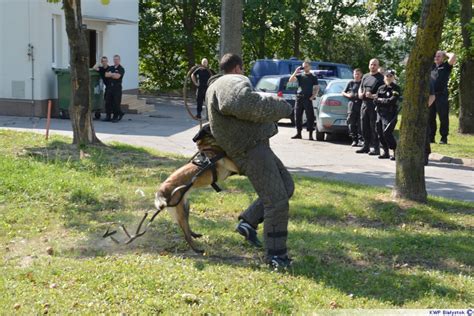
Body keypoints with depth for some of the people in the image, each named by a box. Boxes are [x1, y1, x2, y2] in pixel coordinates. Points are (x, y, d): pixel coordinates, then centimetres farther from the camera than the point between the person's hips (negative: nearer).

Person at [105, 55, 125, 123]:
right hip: (110, 87, 6)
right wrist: (113, 74, -9)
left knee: (116, 103, -5)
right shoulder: (111, 68, 16)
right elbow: (106, 75, 3)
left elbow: (117, 76, -17)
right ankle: (120, 113, 20)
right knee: (110, 102, 6)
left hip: (117, 87, -6)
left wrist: (110, 74, -4)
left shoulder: (121, 69, -2)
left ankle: (115, 117, 3)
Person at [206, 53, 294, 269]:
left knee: (286, 186, 16)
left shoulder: (216, 87, 22)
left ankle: (248, 222, 17)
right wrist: (281, 107, -21)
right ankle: (275, 255, -4)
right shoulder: (233, 82, -12)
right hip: (251, 149, -11)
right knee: (276, 201, -10)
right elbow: (246, 105, -34)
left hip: (255, 145, 11)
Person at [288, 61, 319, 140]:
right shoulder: (300, 75, 10)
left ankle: (310, 134, -4)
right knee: (297, 116, 4)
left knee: (310, 117, -6)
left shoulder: (313, 77, 6)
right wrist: (296, 72, -10)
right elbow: (290, 80, -2)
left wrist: (313, 96, -8)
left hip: (308, 99, -3)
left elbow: (317, 88, 5)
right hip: (299, 98, 3)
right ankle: (298, 133, 14)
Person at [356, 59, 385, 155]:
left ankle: (376, 148, -3)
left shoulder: (380, 77, -4)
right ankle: (366, 146, 21)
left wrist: (373, 96, -23)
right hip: (364, 104, 7)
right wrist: (360, 94, 6)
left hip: (374, 105, -7)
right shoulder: (365, 76, 18)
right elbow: (360, 88, 28)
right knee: (364, 127, 11)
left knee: (374, 127, -6)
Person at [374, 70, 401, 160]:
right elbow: (375, 101, 5)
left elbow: (392, 101, -15)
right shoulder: (381, 88, 15)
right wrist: (385, 101, -9)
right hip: (380, 113, 6)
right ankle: (386, 152, 18)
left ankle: (395, 152, -6)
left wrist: (380, 100, -4)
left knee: (387, 133, -16)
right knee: (380, 133, 5)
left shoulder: (396, 88, -2)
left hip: (390, 114, -6)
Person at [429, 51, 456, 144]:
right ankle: (431, 137, 13)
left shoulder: (446, 66, 4)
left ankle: (444, 138, 1)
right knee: (430, 117, 7)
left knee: (443, 117, -2)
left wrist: (445, 53, 6)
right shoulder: (432, 66, 17)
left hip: (441, 95, -5)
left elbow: (453, 56, -9)